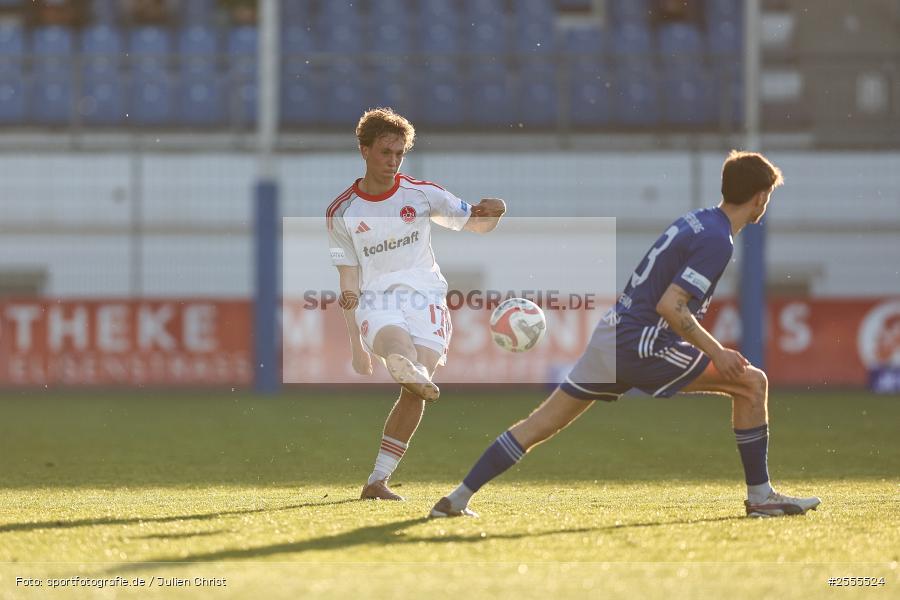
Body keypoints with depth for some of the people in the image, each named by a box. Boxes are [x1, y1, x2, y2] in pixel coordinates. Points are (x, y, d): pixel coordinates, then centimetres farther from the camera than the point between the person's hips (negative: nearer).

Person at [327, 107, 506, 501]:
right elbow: (348, 283, 8)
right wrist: (355, 344, 4)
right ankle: (414, 373, -75)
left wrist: (494, 212, -16)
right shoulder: (341, 213, 6)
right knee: (394, 340, -38)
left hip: (425, 295, 1)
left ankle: (377, 481, -10)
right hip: (376, 302, -1)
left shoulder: (422, 194, 6)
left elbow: (477, 225, 10)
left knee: (414, 392, -17)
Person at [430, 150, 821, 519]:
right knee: (752, 384, -3)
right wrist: (715, 351, -16)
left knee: (542, 423, 10)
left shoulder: (697, 221, 14)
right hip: (641, 341, -9)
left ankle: (457, 499, 10)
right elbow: (669, 306, -21)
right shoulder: (717, 241, -13)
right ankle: (760, 496, 1)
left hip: (612, 334, 9)